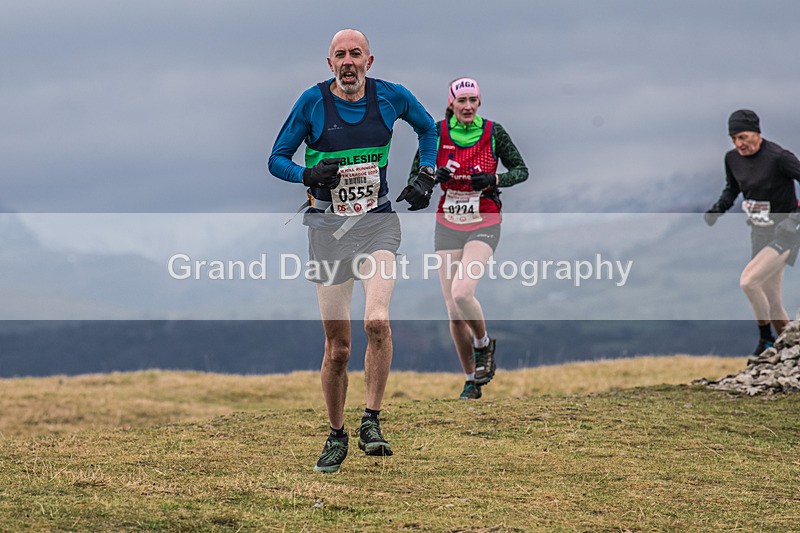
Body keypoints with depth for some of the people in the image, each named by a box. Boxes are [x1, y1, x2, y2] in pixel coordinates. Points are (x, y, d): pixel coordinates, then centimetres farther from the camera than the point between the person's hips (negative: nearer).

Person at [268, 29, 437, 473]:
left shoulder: (392, 97, 1)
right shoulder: (313, 102, -3)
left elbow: (428, 128, 22)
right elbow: (276, 159, 4)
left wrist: (426, 177, 10)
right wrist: (308, 175, -15)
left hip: (377, 222, 0)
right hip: (328, 227, 0)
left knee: (377, 320, -25)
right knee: (337, 347, 0)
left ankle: (371, 423, -13)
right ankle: (336, 436, 18)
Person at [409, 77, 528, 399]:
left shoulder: (493, 132, -3)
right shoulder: (437, 132, 0)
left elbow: (521, 170, 5)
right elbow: (414, 178, 6)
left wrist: (494, 180, -14)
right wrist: (433, 177, -16)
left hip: (483, 225, -3)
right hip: (448, 225, 3)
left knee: (462, 293, -24)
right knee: (453, 311, 0)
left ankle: (484, 345, 6)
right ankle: (472, 381, 14)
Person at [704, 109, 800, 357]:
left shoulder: (778, 157, -20)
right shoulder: (733, 158, 1)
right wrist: (718, 209, 3)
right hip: (760, 234, 7)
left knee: (748, 281, -23)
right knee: (771, 302, 9)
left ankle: (766, 338, -5)